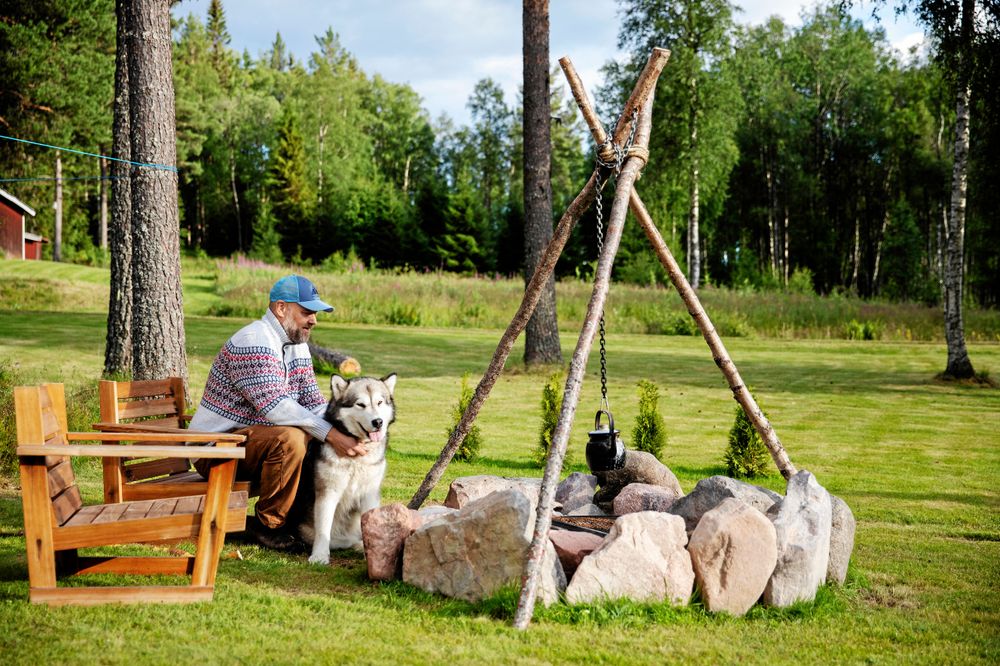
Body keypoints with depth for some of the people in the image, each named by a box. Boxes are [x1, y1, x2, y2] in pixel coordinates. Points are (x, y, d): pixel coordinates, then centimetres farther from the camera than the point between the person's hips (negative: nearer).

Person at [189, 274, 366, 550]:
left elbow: (314, 403, 5)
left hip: (248, 440, 9)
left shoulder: (297, 345, 10)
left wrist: (345, 431, -14)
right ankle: (267, 523, -15)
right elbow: (274, 406, -32)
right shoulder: (253, 342, -21)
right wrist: (331, 435, -35)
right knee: (290, 438, -32)